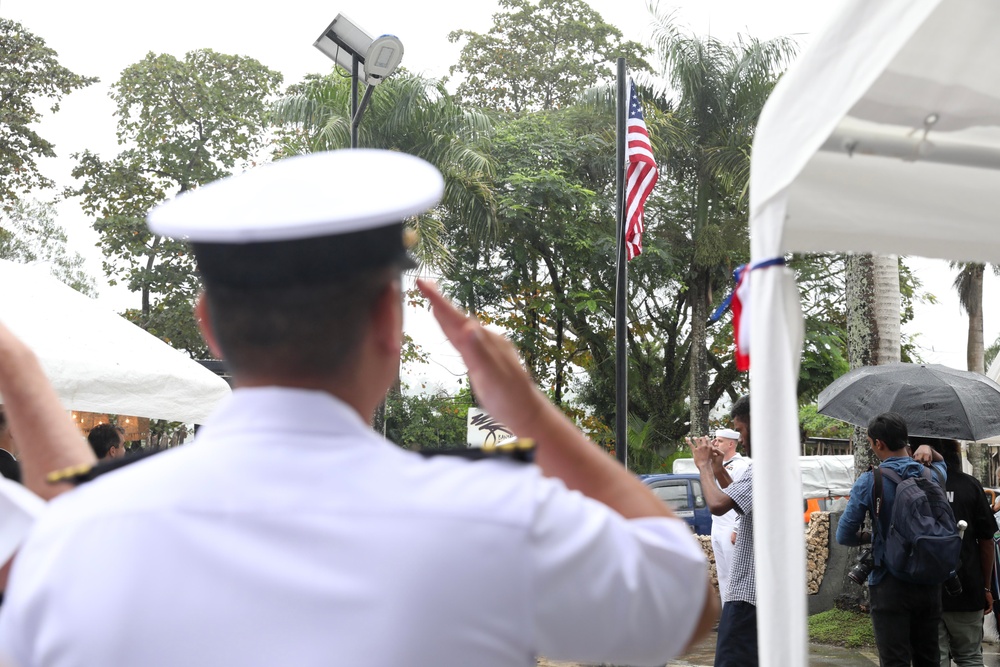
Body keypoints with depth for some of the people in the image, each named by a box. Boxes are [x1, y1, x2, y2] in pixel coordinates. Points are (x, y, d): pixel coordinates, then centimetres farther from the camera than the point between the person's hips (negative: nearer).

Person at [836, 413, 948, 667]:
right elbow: (941, 464, 31)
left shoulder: (869, 482, -10)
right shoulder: (932, 475, 4)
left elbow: (844, 535, -8)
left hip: (890, 586, -5)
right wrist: (928, 451, 10)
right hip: (930, 585, 5)